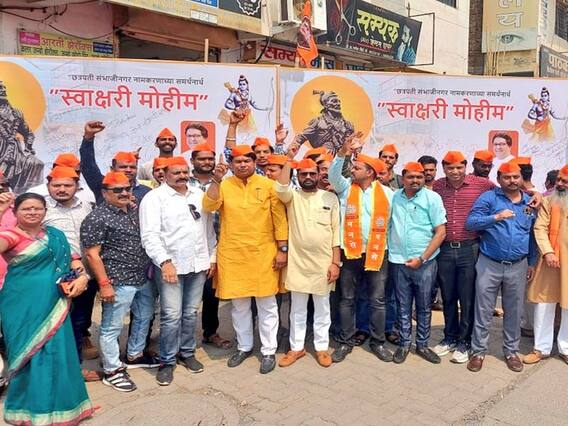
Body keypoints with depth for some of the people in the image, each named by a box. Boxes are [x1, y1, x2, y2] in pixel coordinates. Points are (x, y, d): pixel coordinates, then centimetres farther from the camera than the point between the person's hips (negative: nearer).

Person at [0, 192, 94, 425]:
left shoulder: (55, 235, 10)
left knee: (55, 352, 11)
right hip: (23, 307, -5)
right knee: (31, 353, 4)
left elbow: (71, 258, 13)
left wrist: (82, 277, -6)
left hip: (54, 305, 5)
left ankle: (57, 406, 28)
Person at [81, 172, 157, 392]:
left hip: (143, 278, 9)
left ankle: (135, 355, 40)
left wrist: (150, 270, 17)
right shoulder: (97, 218, -14)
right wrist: (104, 284, -18)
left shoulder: (134, 211, 9)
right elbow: (92, 254, -15)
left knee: (144, 317, 22)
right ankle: (112, 371, 17)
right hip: (118, 282, -9)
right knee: (112, 327, 3)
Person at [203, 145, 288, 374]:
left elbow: (280, 219, 0)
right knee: (239, 304, 13)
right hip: (232, 255, 2)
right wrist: (216, 179, -22)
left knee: (266, 304, 7)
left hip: (263, 254, -1)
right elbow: (209, 206, -13)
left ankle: (269, 351, 20)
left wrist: (283, 249, -4)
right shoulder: (224, 186, 3)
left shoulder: (268, 185, 0)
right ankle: (244, 347, 31)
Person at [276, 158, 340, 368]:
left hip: (323, 263, 0)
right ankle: (296, 348, 24)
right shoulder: (292, 197, 1)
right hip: (298, 263, 0)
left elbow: (336, 231, 0)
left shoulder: (330, 198, 1)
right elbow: (281, 188, -24)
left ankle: (321, 347, 25)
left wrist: (335, 262, -6)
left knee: (322, 308, 12)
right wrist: (288, 160, -21)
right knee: (297, 309, 11)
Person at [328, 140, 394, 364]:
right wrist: (342, 154, -30)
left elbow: (392, 220, 7)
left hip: (377, 253, 0)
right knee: (347, 299, 8)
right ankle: (346, 342, 20)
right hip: (350, 252, 0)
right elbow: (333, 175, -17)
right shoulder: (346, 187, 2)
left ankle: (378, 342, 22)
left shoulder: (386, 192, 2)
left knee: (378, 300, 7)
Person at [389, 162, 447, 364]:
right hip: (399, 261, 2)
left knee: (424, 307, 9)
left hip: (424, 262, -2)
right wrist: (387, 251, 0)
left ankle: (422, 344, 24)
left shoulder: (432, 198, -5)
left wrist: (421, 258, -12)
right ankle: (404, 344, 24)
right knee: (403, 306, 11)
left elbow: (441, 232, -7)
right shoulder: (394, 197, 4)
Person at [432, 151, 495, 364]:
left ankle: (465, 342, 22)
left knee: (467, 298, 7)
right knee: (447, 297, 15)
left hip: (469, 249, -2)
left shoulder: (482, 184, -4)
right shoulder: (437, 186, 1)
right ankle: (450, 338, 31)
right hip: (444, 250, 2)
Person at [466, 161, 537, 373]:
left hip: (518, 266, 3)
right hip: (489, 264, -3)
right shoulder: (489, 197, -4)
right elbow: (470, 223, -14)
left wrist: (532, 263, 15)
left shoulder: (530, 203, 9)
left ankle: (511, 351, 28)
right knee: (483, 310, 3)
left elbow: (533, 235, 16)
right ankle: (478, 351, 15)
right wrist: (496, 217, -26)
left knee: (514, 311, 13)